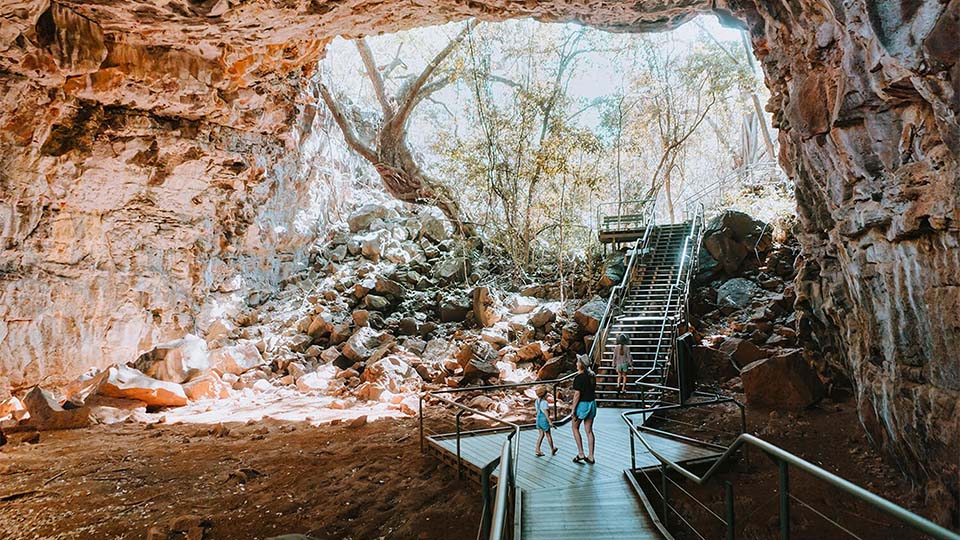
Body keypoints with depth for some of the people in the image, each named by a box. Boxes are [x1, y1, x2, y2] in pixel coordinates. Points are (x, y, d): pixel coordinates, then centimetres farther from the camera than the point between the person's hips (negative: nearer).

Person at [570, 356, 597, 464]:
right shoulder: (592, 376, 3)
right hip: (592, 403, 7)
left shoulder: (579, 378, -20)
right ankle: (590, 457, 17)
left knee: (575, 427, 14)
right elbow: (593, 390, 11)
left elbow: (577, 395, -20)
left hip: (582, 404, -7)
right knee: (589, 431, 12)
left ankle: (581, 454, 13)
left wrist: (573, 410, -14)